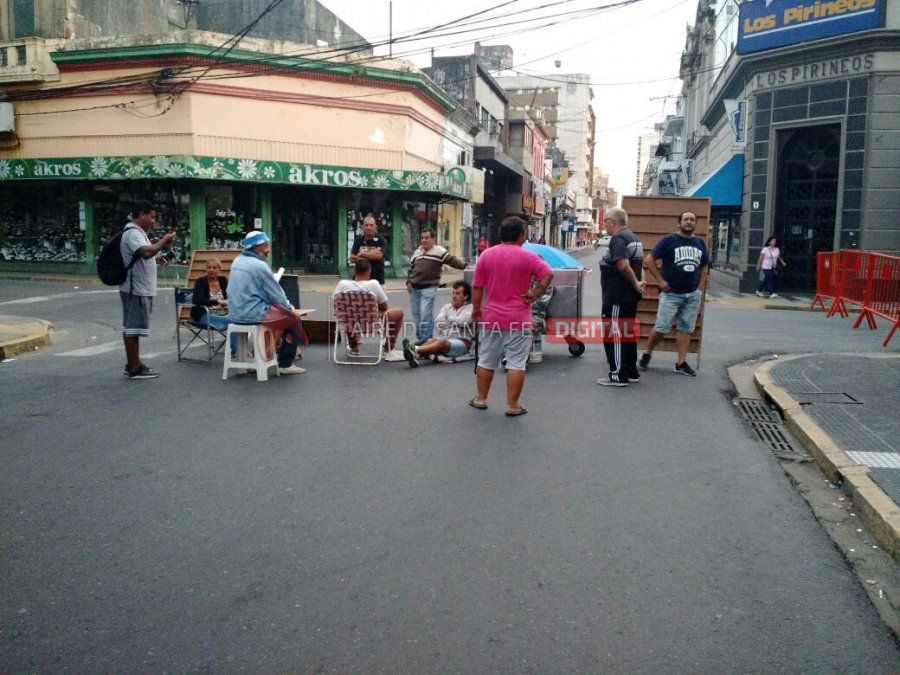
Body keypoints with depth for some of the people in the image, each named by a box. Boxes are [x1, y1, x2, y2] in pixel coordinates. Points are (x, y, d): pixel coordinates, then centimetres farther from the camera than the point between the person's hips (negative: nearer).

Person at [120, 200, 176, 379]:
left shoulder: (136, 233, 18)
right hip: (136, 290, -11)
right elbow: (146, 252, -34)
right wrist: (163, 242, -21)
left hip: (138, 289, 11)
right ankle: (135, 369, -2)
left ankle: (133, 365, 22)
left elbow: (146, 254, 25)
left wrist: (161, 243, 14)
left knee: (131, 328, 14)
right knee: (133, 328, -6)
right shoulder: (133, 233, -16)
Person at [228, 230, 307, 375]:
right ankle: (285, 364, 5)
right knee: (294, 320, 3)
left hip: (235, 313, 9)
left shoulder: (238, 261, 10)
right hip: (253, 313, -9)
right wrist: (291, 309, 4)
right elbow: (276, 293, -11)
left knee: (282, 310, 26)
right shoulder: (259, 265, -17)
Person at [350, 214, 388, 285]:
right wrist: (371, 256, -12)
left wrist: (362, 254, -5)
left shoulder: (381, 240, -1)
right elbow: (352, 258, -2)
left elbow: (379, 255, -17)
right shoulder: (358, 240, 8)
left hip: (377, 280, -2)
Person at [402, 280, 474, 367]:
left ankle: (416, 350, -56)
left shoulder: (470, 308, 9)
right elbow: (438, 323, 6)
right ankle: (416, 356, -59)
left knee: (442, 342, -36)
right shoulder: (446, 307, 23)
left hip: (462, 342, -4)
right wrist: (455, 323, 0)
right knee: (430, 340, -30)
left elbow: (463, 321, -11)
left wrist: (450, 318, 6)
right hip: (445, 338, 4)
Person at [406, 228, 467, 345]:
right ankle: (419, 339, 21)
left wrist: (464, 265, -27)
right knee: (416, 315, 10)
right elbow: (411, 268, 23)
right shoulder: (417, 252, 16)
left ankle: (425, 341, -5)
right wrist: (408, 282, 13)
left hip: (429, 288, -7)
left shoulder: (439, 251, -4)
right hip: (414, 288, 7)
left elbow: (452, 260, -13)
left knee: (425, 315, -12)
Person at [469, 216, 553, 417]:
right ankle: (512, 405, 3)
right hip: (519, 320, -3)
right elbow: (548, 275, -17)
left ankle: (481, 398, 24)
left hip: (490, 317, 3)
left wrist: (476, 308, 14)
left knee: (486, 360, 14)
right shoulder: (527, 257, -6)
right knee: (516, 363, 1)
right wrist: (535, 294, -7)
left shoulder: (486, 255, 2)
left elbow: (477, 286, 3)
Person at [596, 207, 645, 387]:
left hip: (617, 297, -10)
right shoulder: (633, 238, 16)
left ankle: (618, 375, -1)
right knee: (627, 334, 17)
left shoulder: (618, 239, -17)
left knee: (614, 335, -4)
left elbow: (623, 266, -29)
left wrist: (635, 283, -18)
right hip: (630, 296, 10)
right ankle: (631, 372, 24)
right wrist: (637, 283, 8)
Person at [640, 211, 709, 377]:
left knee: (686, 329, 7)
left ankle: (681, 363, 13)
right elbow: (649, 260, -7)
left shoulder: (700, 243, 11)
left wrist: (700, 289, 8)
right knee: (661, 328, -5)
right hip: (671, 294, -5)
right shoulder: (669, 240, -5)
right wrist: (660, 281, -11)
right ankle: (647, 354, 15)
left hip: (693, 295, 5)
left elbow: (704, 267, 19)